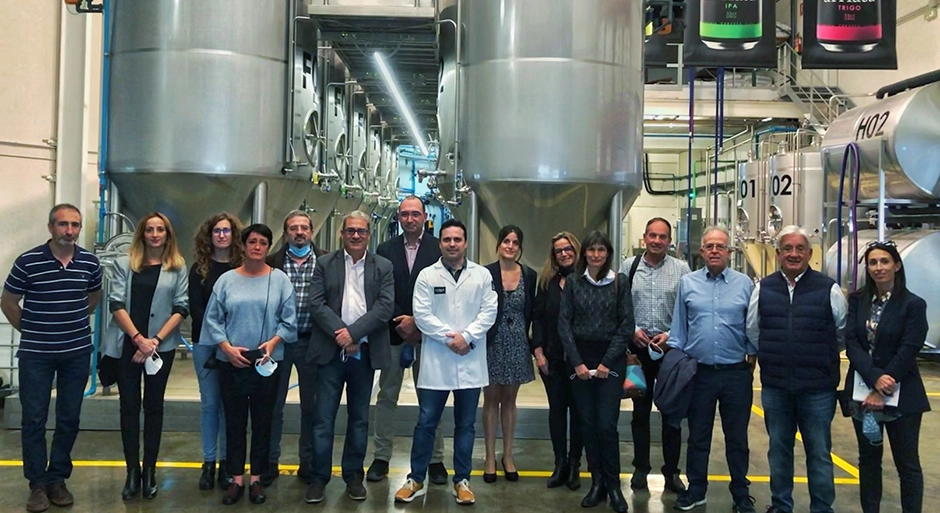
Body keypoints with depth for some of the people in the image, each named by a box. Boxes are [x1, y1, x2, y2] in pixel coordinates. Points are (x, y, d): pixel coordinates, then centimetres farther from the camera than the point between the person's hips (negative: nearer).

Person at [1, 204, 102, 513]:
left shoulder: (90, 262, -1)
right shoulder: (28, 262, -10)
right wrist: (30, 330, 5)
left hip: (77, 352, 3)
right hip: (35, 353, -2)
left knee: (69, 419, 9)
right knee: (34, 419, 4)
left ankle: (58, 479, 23)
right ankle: (38, 484, 16)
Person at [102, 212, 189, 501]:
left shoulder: (178, 268, 3)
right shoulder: (124, 264, 3)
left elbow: (181, 308, -2)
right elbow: (116, 304, -3)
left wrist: (156, 340, -11)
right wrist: (138, 338, -12)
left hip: (161, 346, 0)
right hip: (126, 344, 0)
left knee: (154, 405, 7)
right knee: (129, 405, 5)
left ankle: (150, 470, 15)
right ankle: (132, 471, 14)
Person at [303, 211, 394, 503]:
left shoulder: (383, 267, 5)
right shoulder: (324, 264, 5)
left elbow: (385, 306, -6)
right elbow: (317, 303, -4)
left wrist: (353, 332, -16)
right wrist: (340, 334, -15)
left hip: (365, 352, 1)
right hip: (331, 351, 0)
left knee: (359, 418, 10)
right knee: (323, 418, 2)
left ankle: (353, 475, 22)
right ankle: (319, 477, 12)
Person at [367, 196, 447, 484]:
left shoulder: (439, 249, -2)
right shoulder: (385, 250, 6)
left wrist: (417, 321, -12)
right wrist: (400, 323, -9)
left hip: (426, 332, -2)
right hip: (393, 331, 2)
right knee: (387, 396, 8)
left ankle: (435, 459, 14)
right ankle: (381, 457, 18)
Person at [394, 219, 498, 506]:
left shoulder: (482, 275, 4)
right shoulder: (427, 276, 1)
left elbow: (489, 311, -2)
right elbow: (422, 315, -6)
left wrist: (467, 336, -14)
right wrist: (449, 337, -14)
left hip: (471, 362, 1)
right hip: (436, 362, -1)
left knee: (465, 424, 10)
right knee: (426, 423, 5)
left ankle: (462, 481, 22)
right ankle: (416, 480, 17)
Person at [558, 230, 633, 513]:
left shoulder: (619, 282, 0)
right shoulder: (573, 283, 4)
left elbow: (627, 324, -2)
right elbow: (564, 323, 2)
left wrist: (607, 362, -8)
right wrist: (577, 362, -6)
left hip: (611, 359, -2)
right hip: (580, 359, 2)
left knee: (606, 424, -6)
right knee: (587, 424, 4)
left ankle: (613, 485, 9)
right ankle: (596, 482, 16)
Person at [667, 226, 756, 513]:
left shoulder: (745, 284, 0)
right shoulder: (688, 283, 2)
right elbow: (679, 327, 5)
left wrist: (752, 356, 2)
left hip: (736, 373, 0)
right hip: (699, 372, 1)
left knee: (737, 437, 10)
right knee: (698, 436, 12)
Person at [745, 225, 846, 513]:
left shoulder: (829, 289, -4)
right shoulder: (763, 289, 3)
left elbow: (843, 332, 6)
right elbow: (752, 332, 12)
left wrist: (819, 358, 12)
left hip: (818, 388, -2)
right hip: (774, 386, 3)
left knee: (819, 453, 8)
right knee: (778, 449, 15)